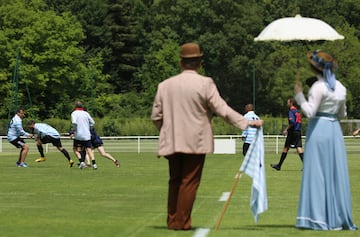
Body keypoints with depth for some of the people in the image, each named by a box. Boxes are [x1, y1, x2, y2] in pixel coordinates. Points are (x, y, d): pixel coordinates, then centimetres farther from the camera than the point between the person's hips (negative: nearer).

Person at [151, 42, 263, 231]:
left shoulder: (165, 85, 4)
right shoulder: (204, 84, -8)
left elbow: (156, 116, 7)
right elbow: (222, 109, -12)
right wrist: (247, 123, -7)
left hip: (172, 142, 4)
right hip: (196, 142, -4)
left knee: (175, 181, 14)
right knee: (189, 182, 2)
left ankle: (172, 220, 16)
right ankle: (181, 222, 2)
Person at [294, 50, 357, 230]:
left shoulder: (318, 87, -12)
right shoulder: (340, 87, 9)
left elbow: (309, 112, -17)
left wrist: (299, 95, -8)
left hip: (319, 129, -6)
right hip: (335, 129, 6)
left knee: (317, 173, -2)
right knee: (336, 173, 10)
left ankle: (319, 218, -3)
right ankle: (339, 217, 13)